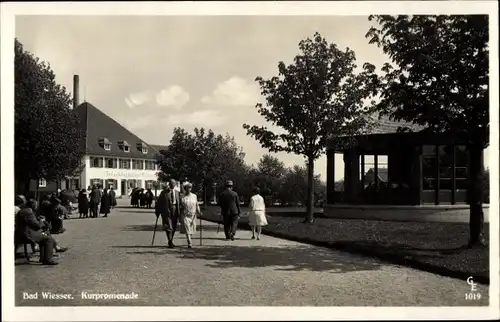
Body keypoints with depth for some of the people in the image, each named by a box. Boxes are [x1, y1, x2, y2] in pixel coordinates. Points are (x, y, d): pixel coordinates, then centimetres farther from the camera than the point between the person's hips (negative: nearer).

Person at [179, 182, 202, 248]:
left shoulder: (194, 196, 8)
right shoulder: (182, 197, -1)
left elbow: (197, 205, 11)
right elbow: (180, 206, 3)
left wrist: (198, 212, -5)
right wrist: (179, 217, 2)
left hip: (193, 216, 3)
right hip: (185, 216, -3)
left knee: (191, 230, 11)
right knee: (187, 230, -13)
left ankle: (189, 241, 31)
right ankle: (189, 243, -17)